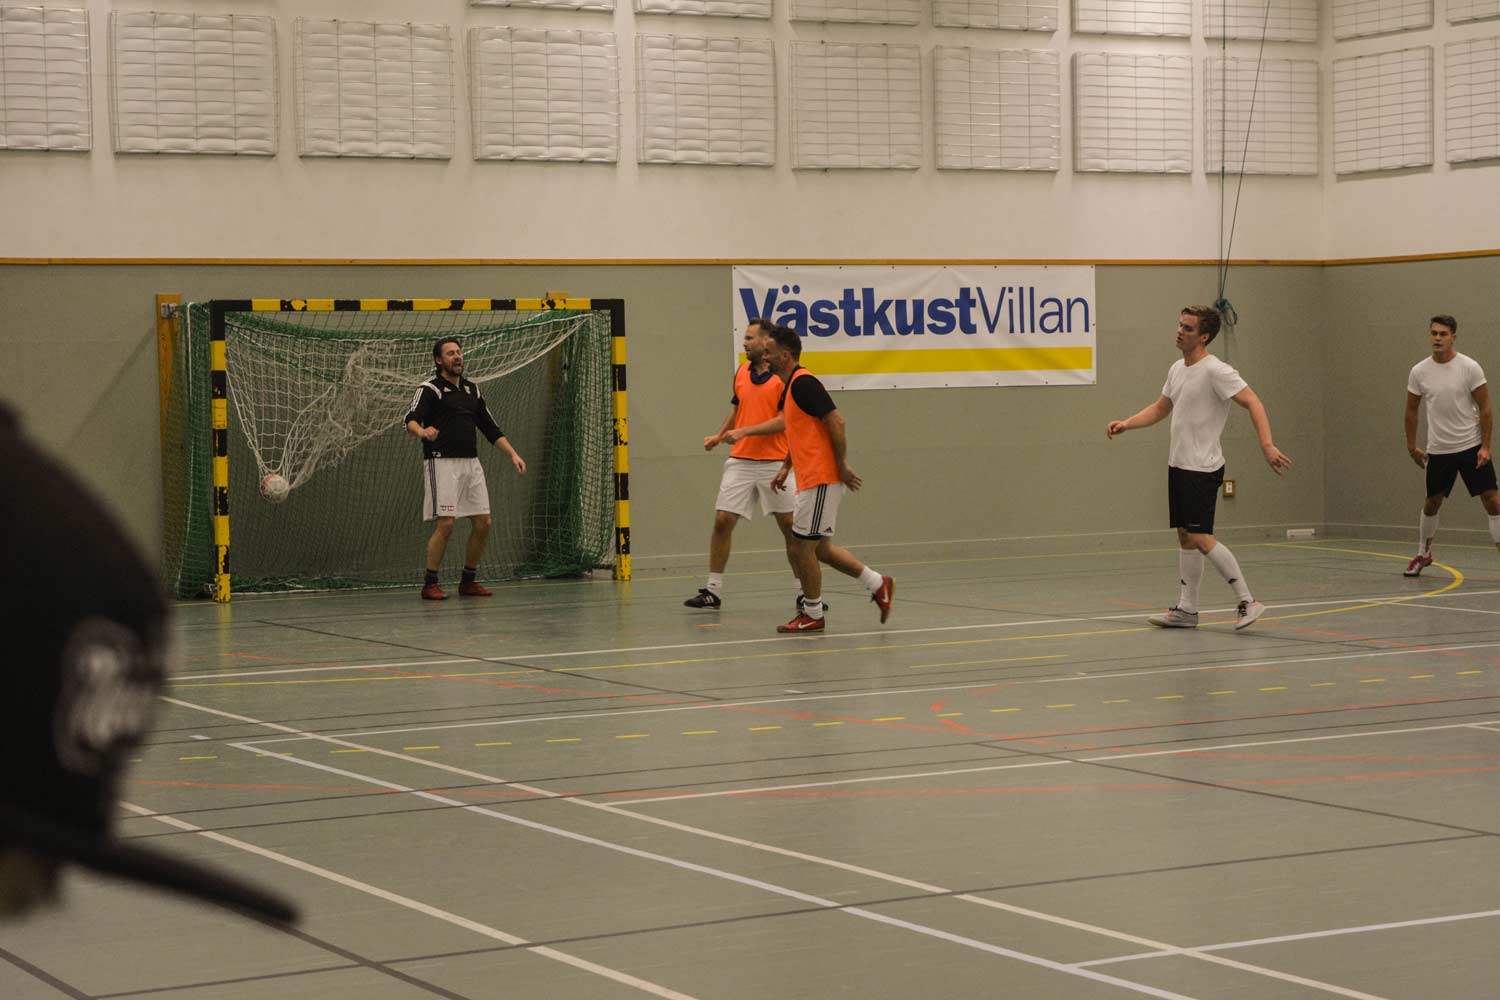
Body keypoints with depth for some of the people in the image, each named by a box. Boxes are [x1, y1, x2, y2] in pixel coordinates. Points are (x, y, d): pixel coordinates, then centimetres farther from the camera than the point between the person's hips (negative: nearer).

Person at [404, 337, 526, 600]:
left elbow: (490, 428, 22)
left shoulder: (472, 389, 18)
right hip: (442, 463, -7)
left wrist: (512, 454, 11)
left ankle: (468, 581, 16)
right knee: (445, 524, -13)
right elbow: (410, 419, -18)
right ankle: (430, 585, -3)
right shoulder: (429, 389, -3)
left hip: (471, 463, 7)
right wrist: (421, 431, -41)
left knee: (483, 524, 3)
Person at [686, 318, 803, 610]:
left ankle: (805, 591, 9)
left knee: (790, 526, -2)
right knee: (722, 521, -1)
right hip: (740, 462, 5)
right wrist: (719, 435, 9)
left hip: (774, 463, -5)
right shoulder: (741, 372, 10)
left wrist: (747, 432, -21)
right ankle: (713, 589, 7)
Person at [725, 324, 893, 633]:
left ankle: (812, 615, 7)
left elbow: (836, 421, -21)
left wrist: (842, 465, -19)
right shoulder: (791, 386, 16)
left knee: (802, 547, -3)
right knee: (819, 547, 14)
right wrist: (787, 466, 22)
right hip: (815, 478, 10)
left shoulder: (803, 383, -15)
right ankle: (877, 584, 18)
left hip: (821, 480, -10)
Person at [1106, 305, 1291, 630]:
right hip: (1178, 465, 9)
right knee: (1185, 538, 11)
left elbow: (1253, 403, -20)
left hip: (1202, 469, -9)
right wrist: (1125, 424, 10)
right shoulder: (1177, 369, 12)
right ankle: (1186, 609, 17)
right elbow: (1160, 409, 24)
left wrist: (1267, 445, -31)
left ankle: (1247, 601, -7)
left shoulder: (1216, 371, -15)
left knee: (1201, 539, -13)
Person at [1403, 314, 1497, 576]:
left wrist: (1485, 447, -12)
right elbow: (1411, 410, 10)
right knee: (1432, 503, 11)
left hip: (1471, 446, -2)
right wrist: (1412, 446, 9)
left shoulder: (1470, 368, -10)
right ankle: (1423, 554, 29)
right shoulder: (1419, 372, -1)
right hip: (1438, 450, 2)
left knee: (1491, 500, -7)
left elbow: (1484, 407, -7)